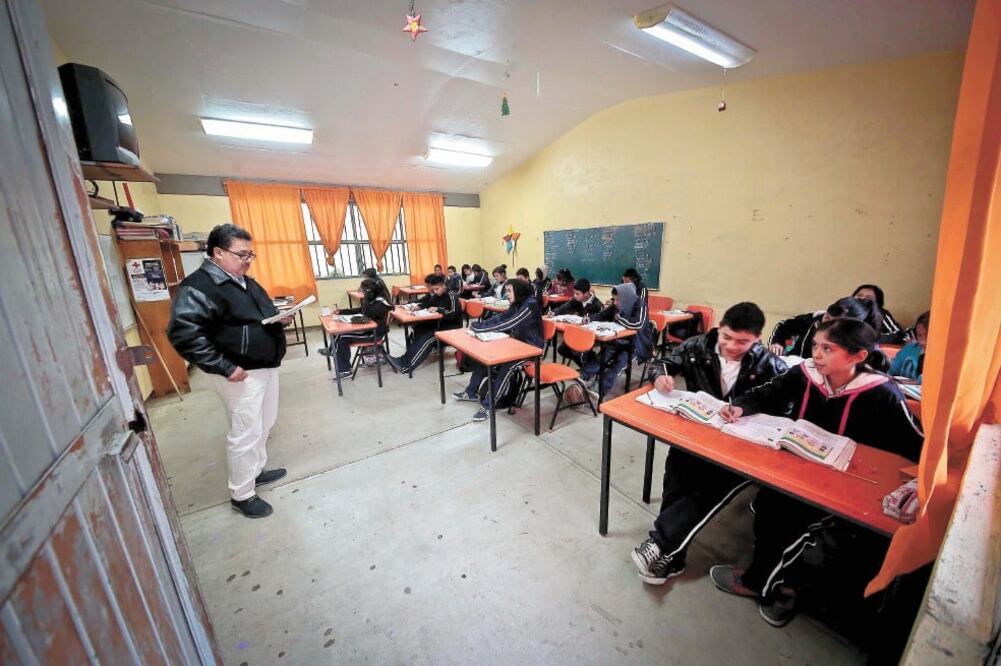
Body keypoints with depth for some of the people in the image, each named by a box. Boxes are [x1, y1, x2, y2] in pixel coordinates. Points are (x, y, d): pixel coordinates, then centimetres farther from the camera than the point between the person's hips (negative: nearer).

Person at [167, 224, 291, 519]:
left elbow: (262, 315, 23)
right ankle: (242, 495, 21)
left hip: (267, 366, 9)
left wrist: (280, 318, 0)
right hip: (241, 374, -9)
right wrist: (224, 367, -26)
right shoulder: (199, 287, -18)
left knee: (264, 424, 21)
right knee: (246, 433, 2)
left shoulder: (246, 281, 11)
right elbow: (183, 333, -26)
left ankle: (256, 470, 41)